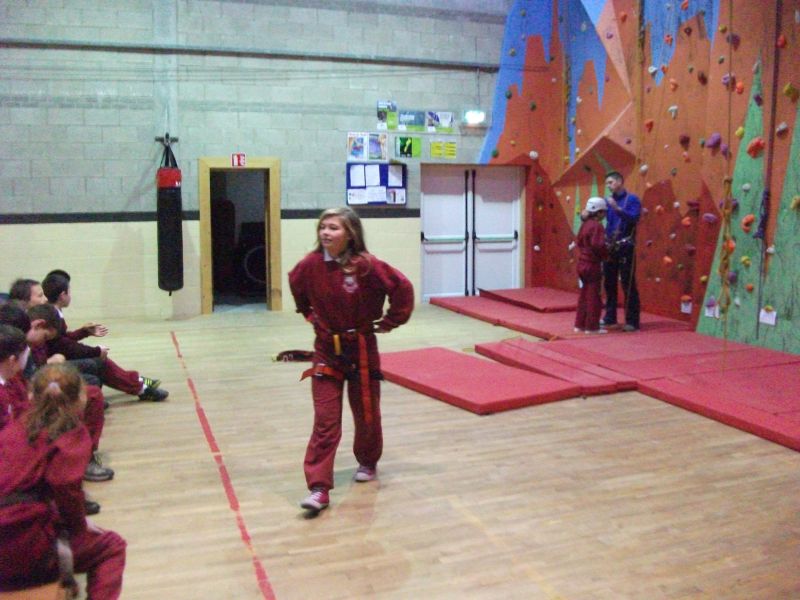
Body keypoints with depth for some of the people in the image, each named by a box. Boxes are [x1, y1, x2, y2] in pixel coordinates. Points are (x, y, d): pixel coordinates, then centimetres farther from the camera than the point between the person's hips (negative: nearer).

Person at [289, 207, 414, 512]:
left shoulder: (366, 266, -20)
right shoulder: (310, 265, -9)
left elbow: (402, 287, -13)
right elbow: (297, 287, 14)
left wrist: (389, 322, -8)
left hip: (361, 348, -1)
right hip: (326, 351, 1)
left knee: (367, 413, 16)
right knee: (325, 420, -5)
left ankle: (367, 462, 42)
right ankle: (318, 487, -4)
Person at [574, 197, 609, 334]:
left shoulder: (585, 224, 10)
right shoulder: (597, 226, -16)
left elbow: (579, 241, 16)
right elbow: (598, 245, -24)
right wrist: (606, 254, -9)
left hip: (582, 264, 9)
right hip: (593, 265, -9)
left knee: (584, 295, 15)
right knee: (594, 297, 0)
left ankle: (580, 324, 19)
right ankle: (592, 327, 5)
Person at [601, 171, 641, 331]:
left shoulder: (632, 199, -5)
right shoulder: (608, 201, 11)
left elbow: (633, 218, -19)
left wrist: (617, 208, -28)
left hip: (625, 248, -6)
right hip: (610, 247, 6)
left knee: (628, 285, -4)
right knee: (609, 283, 11)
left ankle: (632, 321, 0)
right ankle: (609, 317, 22)